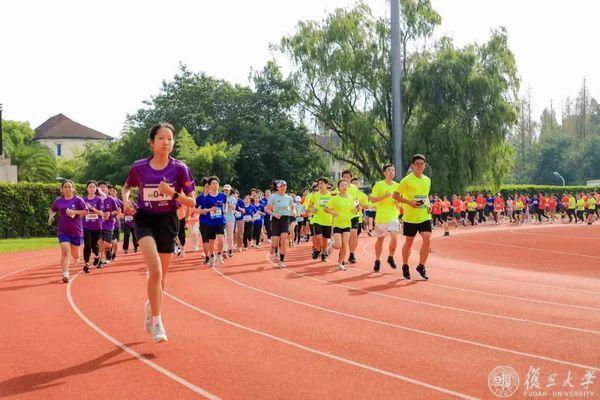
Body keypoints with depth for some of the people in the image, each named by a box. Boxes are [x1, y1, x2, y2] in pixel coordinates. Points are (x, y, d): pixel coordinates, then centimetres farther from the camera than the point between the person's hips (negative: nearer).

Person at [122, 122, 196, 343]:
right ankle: (156, 324, -15)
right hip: (145, 219, -2)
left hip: (167, 221, 2)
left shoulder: (180, 169, -7)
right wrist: (126, 200, -5)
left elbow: (192, 202, -4)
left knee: (161, 276, 11)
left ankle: (151, 310, 41)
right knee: (156, 270, -22)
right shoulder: (138, 167, -5)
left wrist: (173, 194, -21)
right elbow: (126, 187, 16)